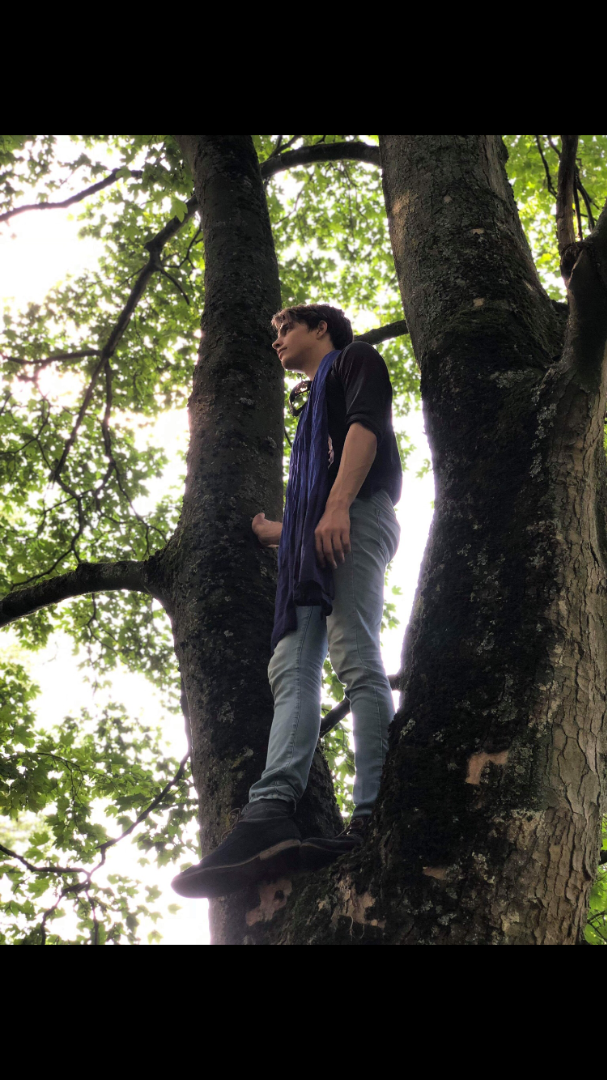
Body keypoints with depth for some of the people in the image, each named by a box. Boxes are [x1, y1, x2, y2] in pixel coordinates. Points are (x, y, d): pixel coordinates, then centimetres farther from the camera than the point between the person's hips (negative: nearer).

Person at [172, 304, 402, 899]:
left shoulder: (354, 359, 16)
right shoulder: (312, 401, 41)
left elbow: (366, 424, -7)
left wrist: (337, 505, -21)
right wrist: (274, 532, 40)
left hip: (355, 515, -8)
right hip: (313, 537, 9)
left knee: (355, 659, -22)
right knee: (292, 669, -12)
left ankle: (373, 820, -30)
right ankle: (271, 815, -27)